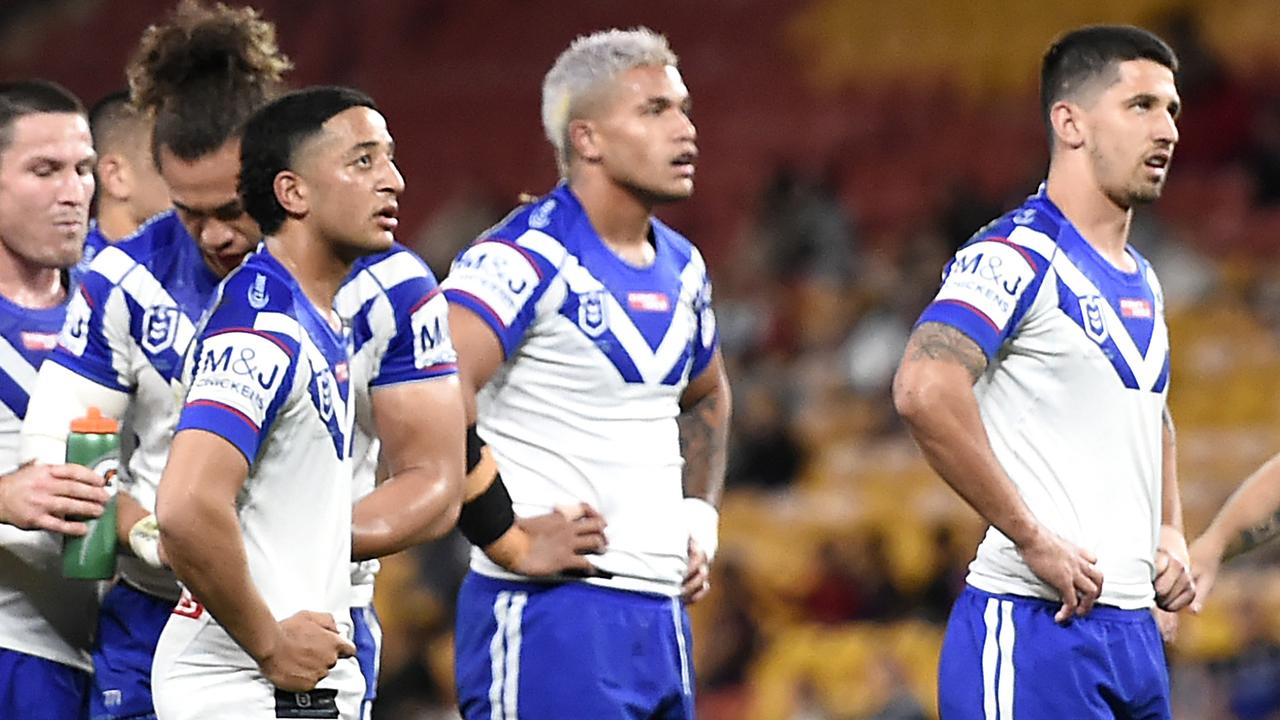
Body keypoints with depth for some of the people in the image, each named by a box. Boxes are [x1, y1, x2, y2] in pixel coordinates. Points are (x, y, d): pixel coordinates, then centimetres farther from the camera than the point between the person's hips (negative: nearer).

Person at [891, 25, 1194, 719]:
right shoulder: (1016, 256, -11)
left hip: (1134, 627, 9)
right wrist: (1034, 539, -23)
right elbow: (924, 391, -27)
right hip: (1035, 627, -9)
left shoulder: (1142, 282, 18)